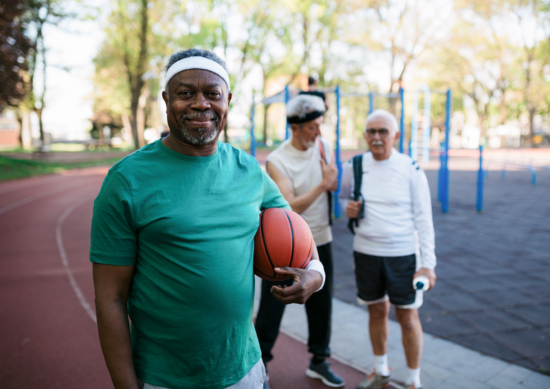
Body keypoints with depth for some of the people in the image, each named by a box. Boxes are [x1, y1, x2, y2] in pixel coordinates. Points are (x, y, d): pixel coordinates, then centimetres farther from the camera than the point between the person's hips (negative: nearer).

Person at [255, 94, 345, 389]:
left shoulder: (323, 146, 2)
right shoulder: (276, 161, -15)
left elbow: (334, 185, 6)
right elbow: (290, 207, -21)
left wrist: (331, 175, -14)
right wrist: (322, 185, -21)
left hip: (320, 241, 5)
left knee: (321, 304, 14)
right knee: (272, 308, 4)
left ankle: (319, 361, 32)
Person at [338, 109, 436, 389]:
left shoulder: (411, 170, -9)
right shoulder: (354, 167, 0)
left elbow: (423, 219, -7)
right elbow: (343, 196, 18)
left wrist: (428, 263, -11)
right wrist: (347, 207, -6)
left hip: (403, 255, -3)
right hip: (366, 252, 3)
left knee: (407, 317, 5)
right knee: (377, 311, 17)